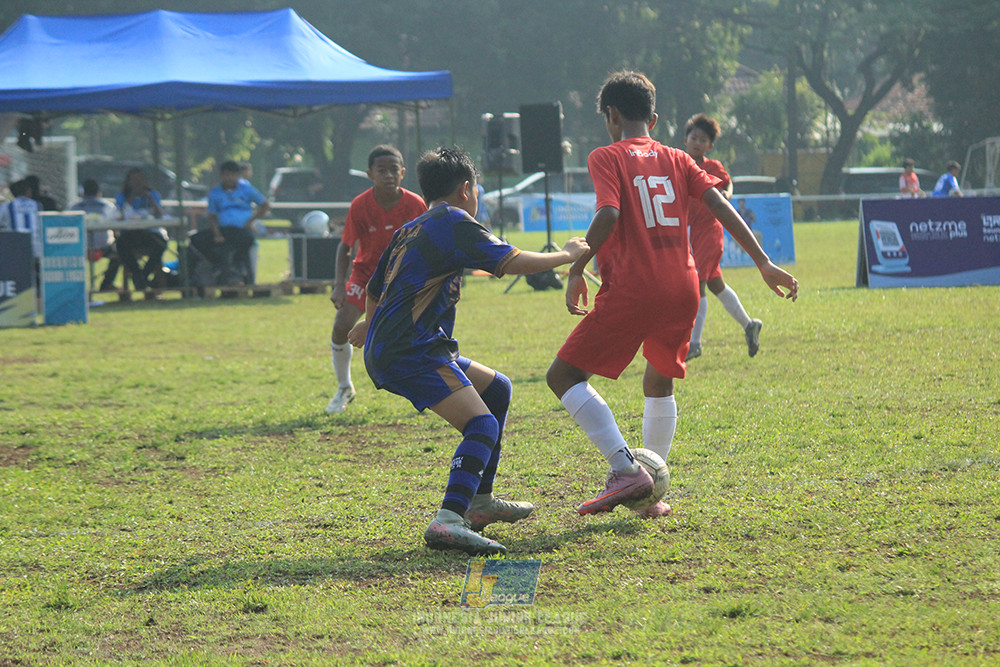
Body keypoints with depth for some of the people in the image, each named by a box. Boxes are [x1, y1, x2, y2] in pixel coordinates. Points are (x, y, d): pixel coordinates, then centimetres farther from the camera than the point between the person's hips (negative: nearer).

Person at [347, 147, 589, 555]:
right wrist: (567, 255, 1)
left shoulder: (409, 231, 22)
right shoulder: (454, 222, -5)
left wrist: (370, 323, 55)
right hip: (411, 353, -10)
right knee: (482, 425, -20)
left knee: (497, 388, 23)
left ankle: (480, 500, 26)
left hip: (385, 351, 10)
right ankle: (447, 521, -38)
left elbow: (374, 289, 35)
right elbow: (511, 262, -14)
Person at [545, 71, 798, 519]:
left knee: (564, 375, 2)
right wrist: (764, 264, 6)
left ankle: (626, 469, -13)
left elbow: (608, 215, -16)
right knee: (659, 382, 26)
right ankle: (651, 493, 22)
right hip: (682, 289, 6)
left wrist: (577, 270, -7)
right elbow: (720, 206, 7)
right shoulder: (676, 160, 15)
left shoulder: (606, 158, 0)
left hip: (631, 292, -6)